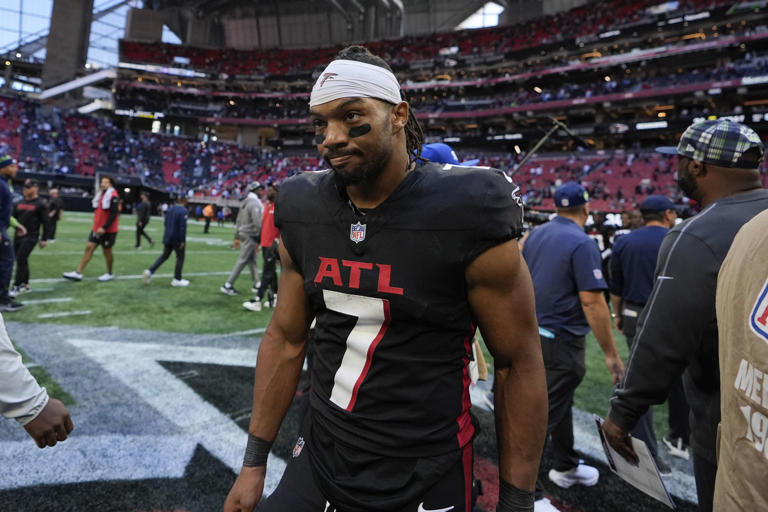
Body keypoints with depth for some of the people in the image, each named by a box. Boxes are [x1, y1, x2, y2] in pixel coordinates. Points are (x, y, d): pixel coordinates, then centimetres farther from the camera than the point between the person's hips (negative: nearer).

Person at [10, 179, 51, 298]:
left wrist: (44, 239, -9)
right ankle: (25, 285, 21)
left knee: (21, 259, -13)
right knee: (20, 260, 10)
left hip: (31, 237, -7)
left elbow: (46, 222, -7)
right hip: (18, 236, 7)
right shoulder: (19, 203, 14)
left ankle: (17, 287, -9)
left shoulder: (40, 204, -5)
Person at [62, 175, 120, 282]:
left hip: (108, 230, -8)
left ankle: (110, 274, 21)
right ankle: (78, 273, 2)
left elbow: (114, 214, -21)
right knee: (89, 247, 2)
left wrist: (104, 227, -24)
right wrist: (96, 226, 20)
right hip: (97, 229, 8)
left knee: (107, 251, 4)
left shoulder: (113, 197, -14)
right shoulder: (101, 195, 12)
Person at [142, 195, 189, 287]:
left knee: (164, 256, 16)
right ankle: (177, 279, 12)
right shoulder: (183, 211, -15)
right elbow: (183, 227, -19)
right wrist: (182, 241, -15)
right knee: (180, 258, 7)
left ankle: (150, 271, 3)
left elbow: (166, 223, 14)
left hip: (167, 237, 7)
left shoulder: (170, 209, 9)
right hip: (177, 239, -7)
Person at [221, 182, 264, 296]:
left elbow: (239, 221, 16)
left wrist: (237, 237, 20)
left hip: (243, 233, 10)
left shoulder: (245, 202, 13)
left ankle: (256, 284, 23)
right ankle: (228, 285, -1)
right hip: (250, 236, -10)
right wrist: (261, 237, -14)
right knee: (242, 261, -5)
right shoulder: (254, 203, -16)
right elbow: (257, 223, -22)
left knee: (252, 260, 15)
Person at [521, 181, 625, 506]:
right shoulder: (583, 243, -17)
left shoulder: (536, 234, 6)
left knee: (560, 402, 22)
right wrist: (611, 354, -15)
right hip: (560, 340, -8)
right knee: (545, 413, -1)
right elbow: (592, 301, -21)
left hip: (534, 333, 8)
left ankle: (565, 467, 39)